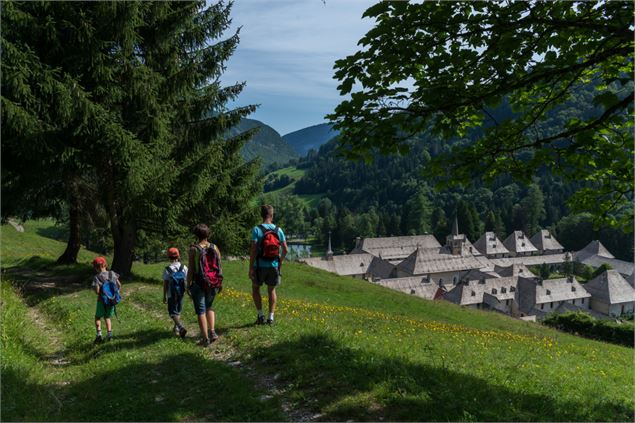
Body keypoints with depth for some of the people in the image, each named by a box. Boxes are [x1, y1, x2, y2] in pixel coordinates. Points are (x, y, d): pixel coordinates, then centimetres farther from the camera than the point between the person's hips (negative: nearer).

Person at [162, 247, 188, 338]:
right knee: (178, 311, 20)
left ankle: (181, 327, -19)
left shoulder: (167, 269, -11)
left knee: (173, 313, 1)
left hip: (171, 294, -3)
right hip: (181, 293, 3)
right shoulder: (184, 267, -3)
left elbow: (165, 284, -8)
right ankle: (176, 328, 29)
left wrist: (164, 296, 0)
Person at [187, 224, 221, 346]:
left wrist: (188, 286, -3)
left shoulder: (193, 249, -11)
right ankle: (212, 332, 14)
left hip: (198, 284, -4)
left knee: (201, 311, 6)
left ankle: (205, 339, 9)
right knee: (209, 307, 24)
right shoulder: (215, 248, -1)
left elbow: (191, 270, -11)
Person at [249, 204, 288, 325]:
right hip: (274, 265, 3)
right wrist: (280, 261, 17)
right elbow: (285, 249, 0)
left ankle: (260, 315, 12)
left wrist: (250, 268, -10)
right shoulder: (278, 230, -1)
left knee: (255, 288, 16)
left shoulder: (257, 229, -11)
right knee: (271, 290, 16)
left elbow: (253, 250, -15)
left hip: (260, 265, -3)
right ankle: (271, 317, 16)